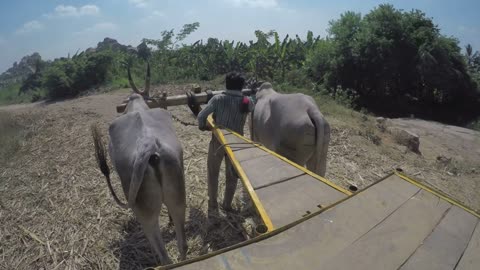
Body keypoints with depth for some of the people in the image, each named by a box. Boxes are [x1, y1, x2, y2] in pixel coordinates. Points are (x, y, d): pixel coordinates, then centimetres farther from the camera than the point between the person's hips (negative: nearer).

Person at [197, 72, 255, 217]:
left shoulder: (218, 99, -12)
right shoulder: (247, 101, -6)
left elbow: (202, 116, -17)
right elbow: (253, 107, 16)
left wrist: (202, 126, 2)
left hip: (217, 141, -1)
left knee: (213, 173, 15)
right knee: (232, 174, 19)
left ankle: (213, 206, 20)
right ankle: (227, 205, 31)